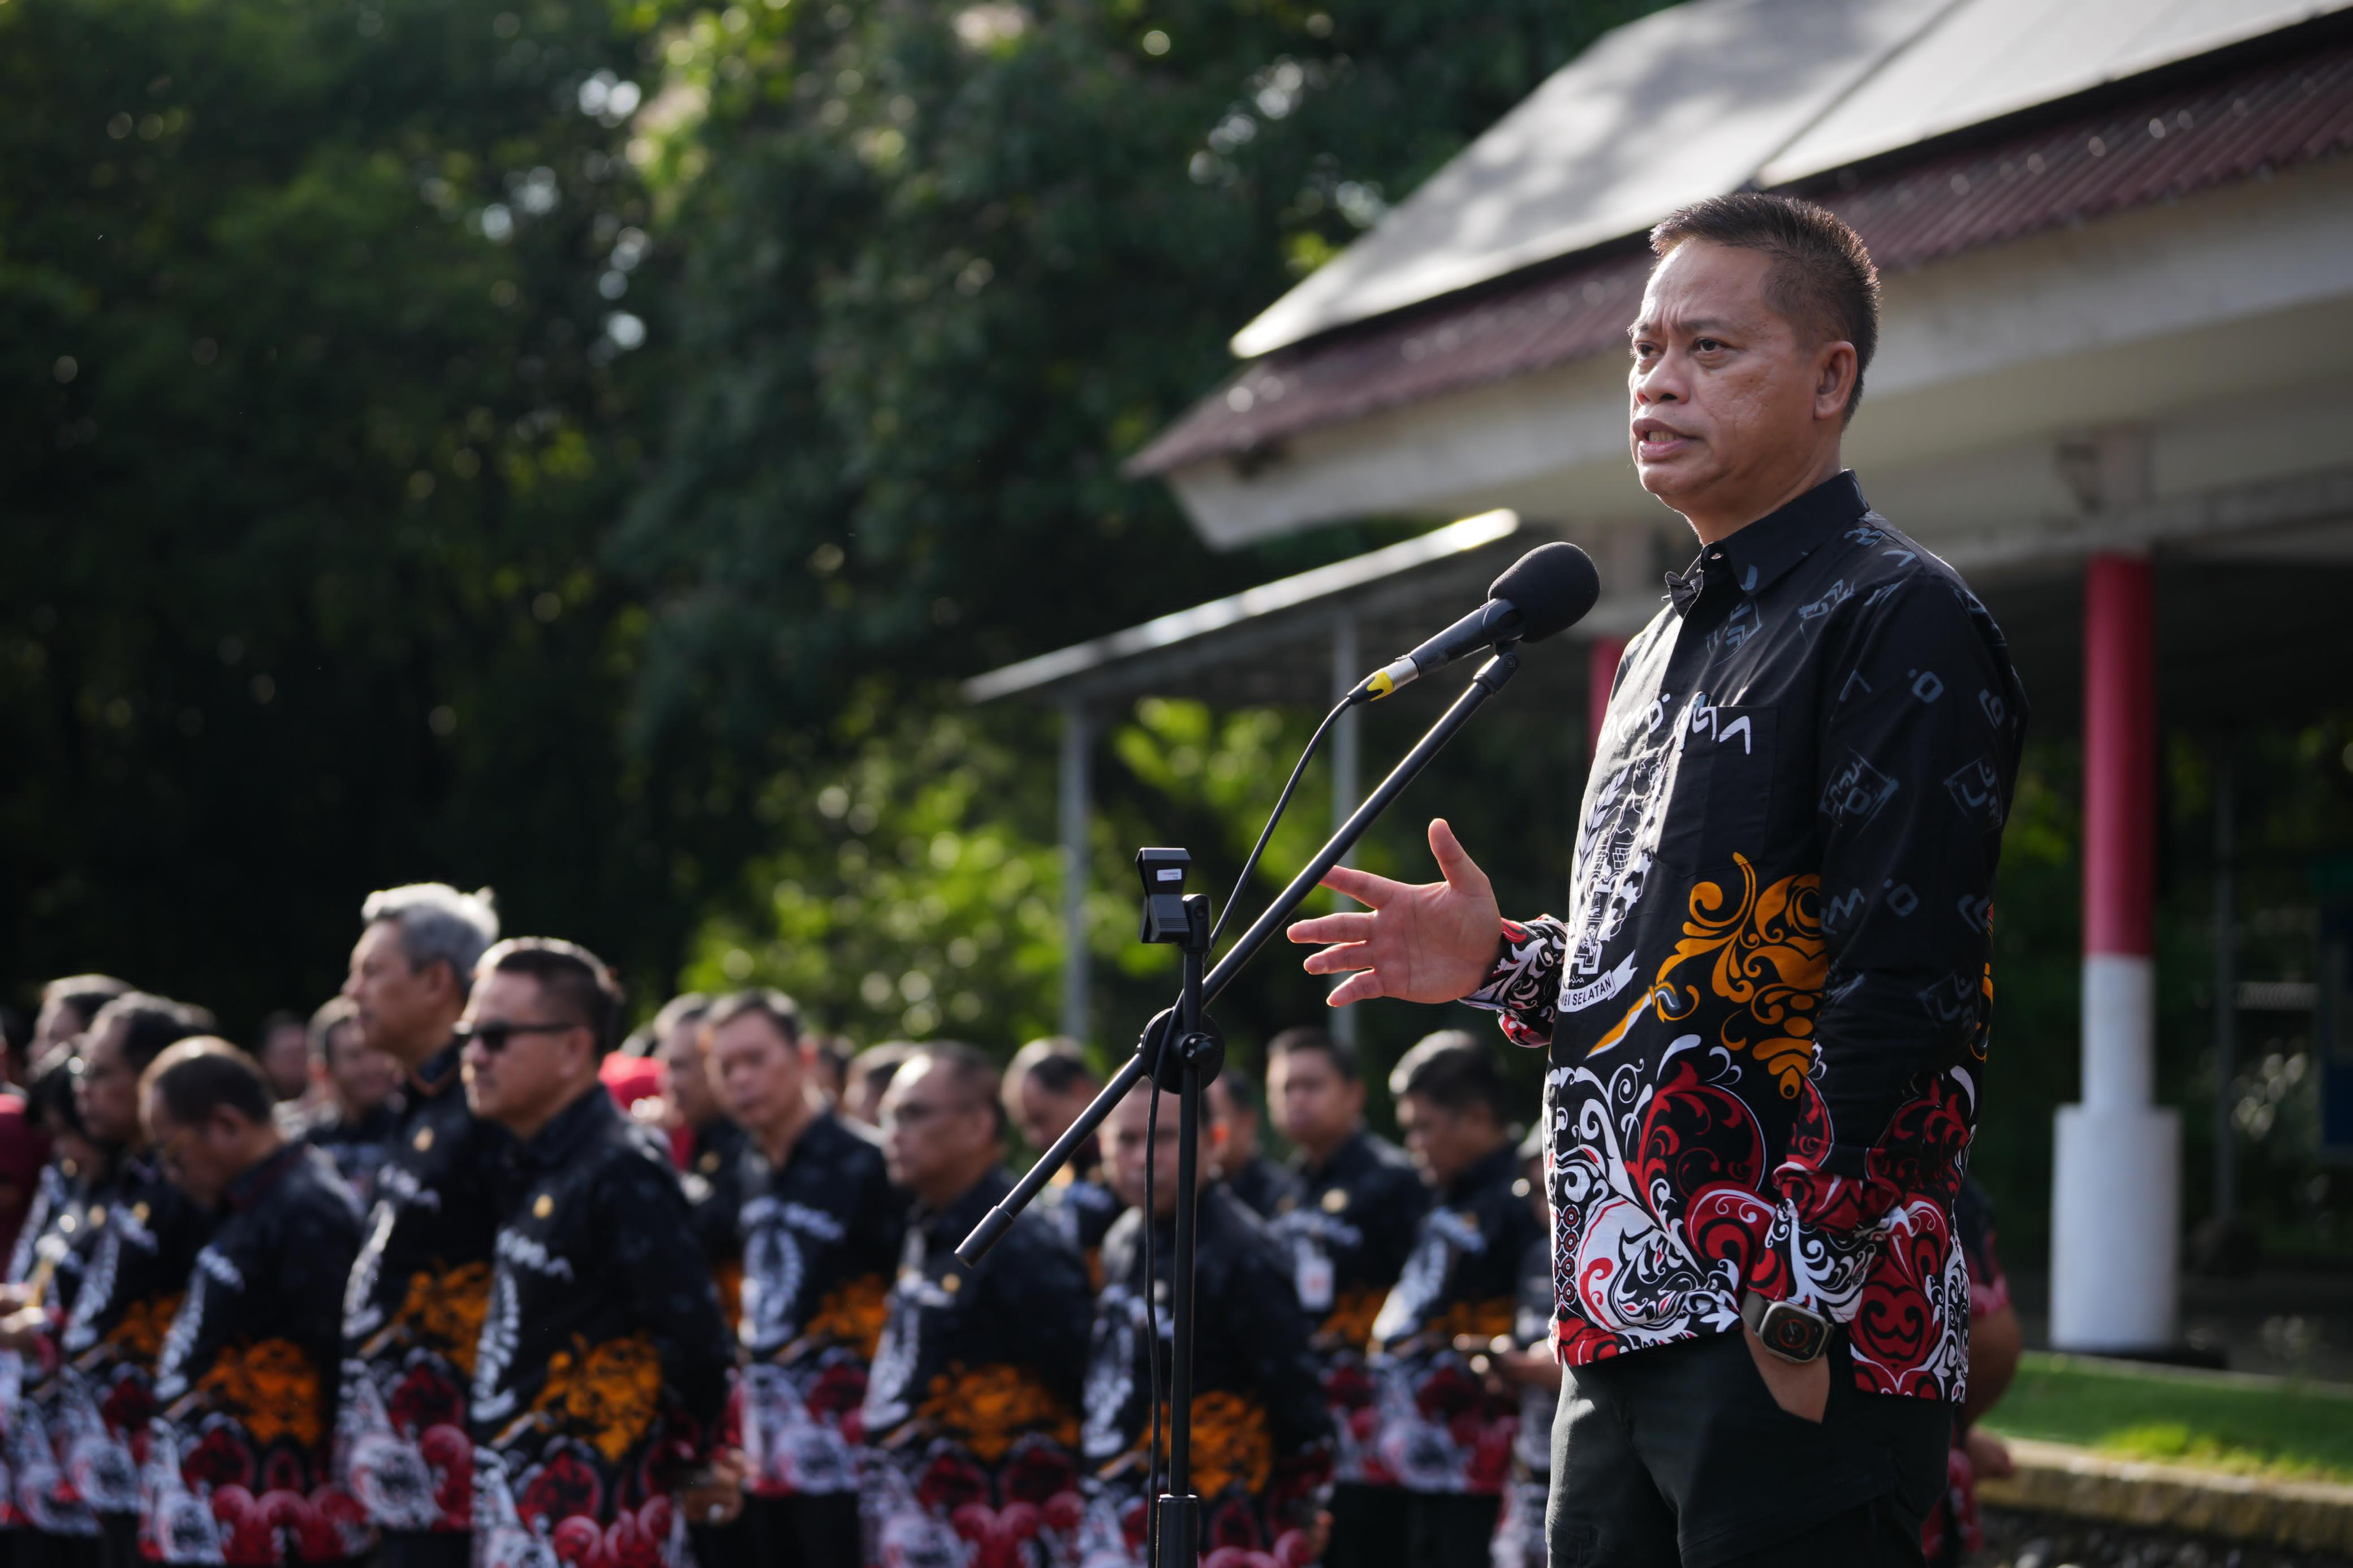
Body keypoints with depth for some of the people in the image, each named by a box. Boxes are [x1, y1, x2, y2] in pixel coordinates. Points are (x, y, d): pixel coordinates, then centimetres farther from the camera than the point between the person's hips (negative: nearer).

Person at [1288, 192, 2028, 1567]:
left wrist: (1799, 1310, -21)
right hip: (1626, 1330, 9)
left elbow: (1903, 995, -16)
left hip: (1802, 1345, -9)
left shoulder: (1901, 624, -7)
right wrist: (1505, 966, 11)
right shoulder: (1668, 647, 22)